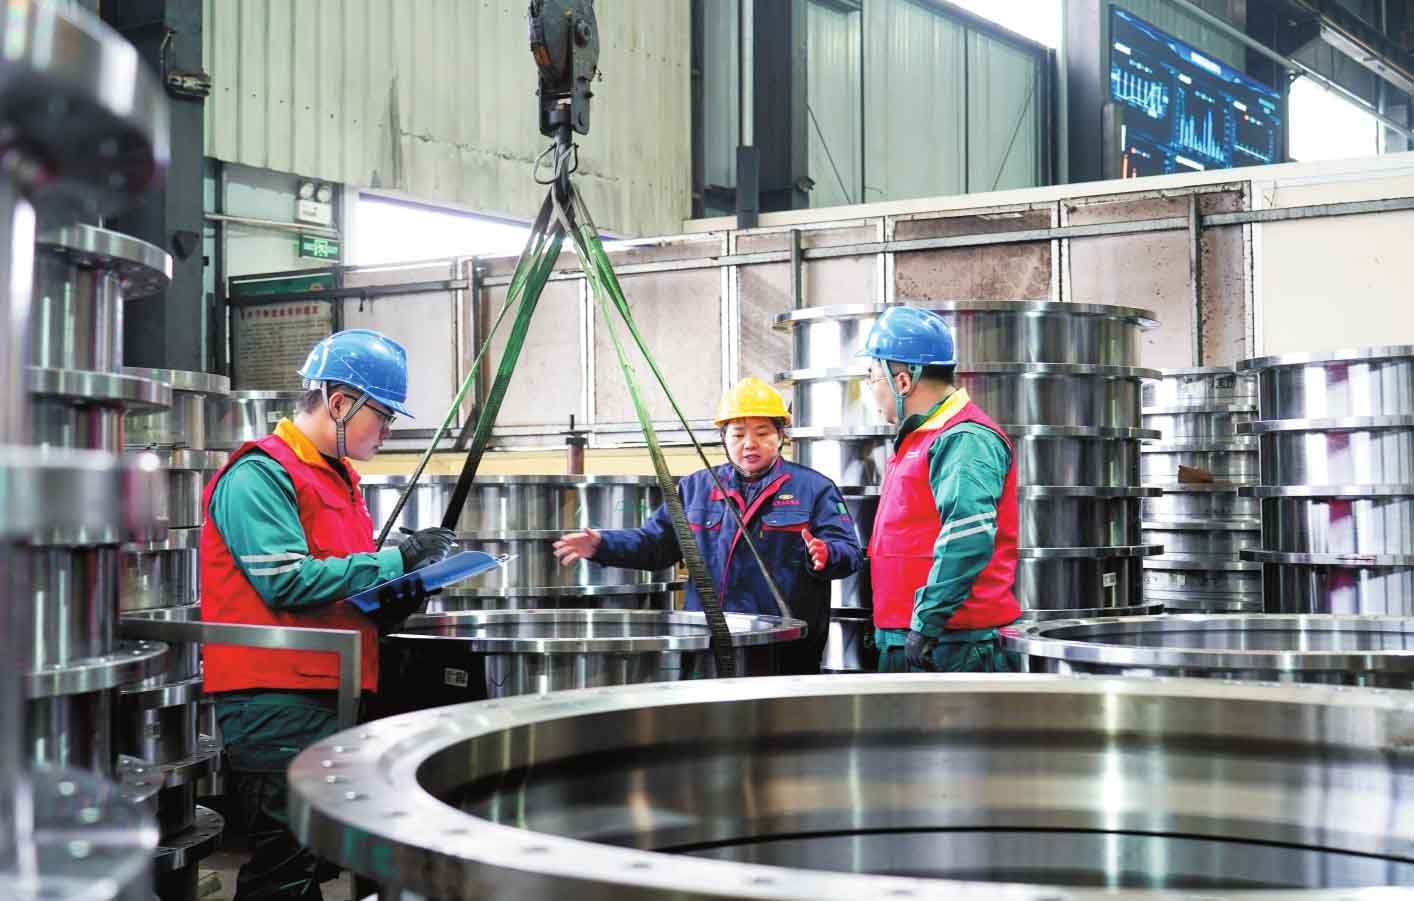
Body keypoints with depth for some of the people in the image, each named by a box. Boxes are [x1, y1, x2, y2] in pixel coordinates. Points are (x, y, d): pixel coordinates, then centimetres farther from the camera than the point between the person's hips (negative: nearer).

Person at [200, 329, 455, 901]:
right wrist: (396, 561, -17)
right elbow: (287, 579, -21)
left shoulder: (338, 477, 20)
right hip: (275, 700, -10)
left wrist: (390, 605, 7)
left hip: (330, 698, 10)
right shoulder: (260, 475, -10)